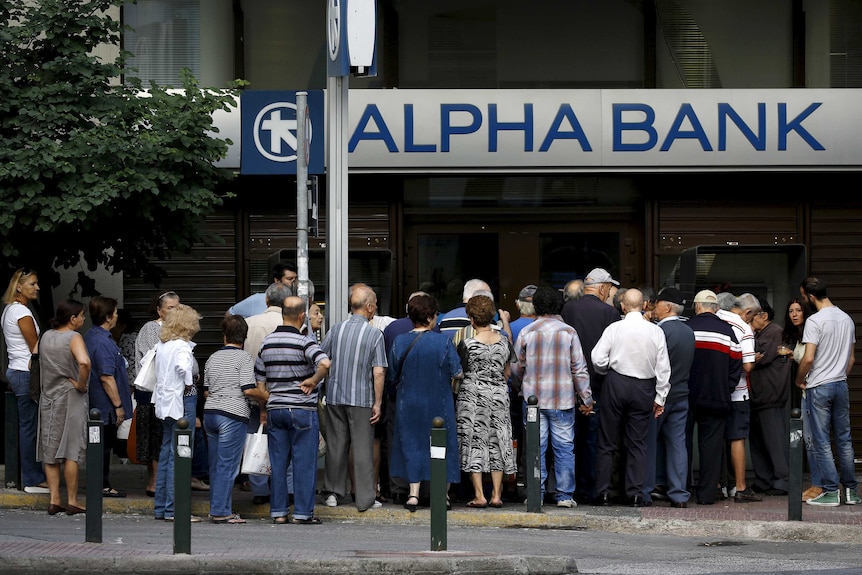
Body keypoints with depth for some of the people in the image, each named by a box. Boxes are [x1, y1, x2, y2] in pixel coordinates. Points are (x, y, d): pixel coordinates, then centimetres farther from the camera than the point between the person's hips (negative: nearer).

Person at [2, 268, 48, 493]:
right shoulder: (22, 313, -15)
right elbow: (35, 349, -11)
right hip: (26, 373, -10)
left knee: (27, 427, 11)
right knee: (30, 428, -6)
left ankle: (34, 476, 15)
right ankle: (34, 480, -2)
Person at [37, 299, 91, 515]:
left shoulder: (46, 337, 7)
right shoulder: (73, 338, -13)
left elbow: (40, 363, 19)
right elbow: (84, 362, -32)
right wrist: (81, 384, -16)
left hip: (48, 398, 6)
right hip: (70, 399, -6)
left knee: (50, 451, 8)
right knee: (71, 451, -1)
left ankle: (54, 500, 8)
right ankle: (72, 502, 1)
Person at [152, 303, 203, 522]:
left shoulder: (161, 345, 10)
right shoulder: (182, 346, -15)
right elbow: (183, 366, -34)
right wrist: (189, 384, -17)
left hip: (165, 403, 9)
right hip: (182, 402, -9)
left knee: (166, 454, 14)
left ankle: (160, 507, 18)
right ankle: (173, 509, -6)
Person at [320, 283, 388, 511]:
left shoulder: (336, 329, 2)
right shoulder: (374, 334, -9)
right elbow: (378, 373, -12)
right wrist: (378, 403, -6)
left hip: (334, 396, 3)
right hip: (361, 398, -3)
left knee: (336, 444, 12)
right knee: (363, 447, 2)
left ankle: (332, 492, 18)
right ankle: (365, 498, 4)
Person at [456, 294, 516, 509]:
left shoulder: (467, 344, -9)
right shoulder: (504, 342, 2)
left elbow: (459, 371, 3)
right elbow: (507, 374, 12)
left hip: (473, 395, -4)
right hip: (499, 395, 4)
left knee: (474, 443, 0)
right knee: (496, 443, 8)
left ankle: (479, 495, -4)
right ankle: (496, 495, 7)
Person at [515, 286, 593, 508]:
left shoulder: (526, 333, 0)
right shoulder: (569, 332, -2)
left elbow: (518, 367, 8)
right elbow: (579, 369, -2)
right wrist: (586, 398, 4)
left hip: (533, 397, 1)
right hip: (563, 398, -1)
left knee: (536, 446, 4)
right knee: (564, 447, 4)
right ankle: (565, 494, 4)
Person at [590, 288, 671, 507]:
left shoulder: (614, 328, -8)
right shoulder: (656, 331, -2)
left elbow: (598, 359, -9)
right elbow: (663, 368, 0)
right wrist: (660, 397, 8)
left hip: (616, 384, -1)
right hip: (644, 388, 1)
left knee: (607, 442, 7)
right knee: (637, 443, 8)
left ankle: (603, 492, 6)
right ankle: (635, 493, 4)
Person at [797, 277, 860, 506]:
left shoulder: (815, 321, -14)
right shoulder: (847, 319, 8)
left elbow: (808, 359, -19)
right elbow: (851, 358, 13)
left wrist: (799, 380, -4)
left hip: (819, 387, -6)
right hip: (841, 385, 6)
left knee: (821, 442, -1)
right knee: (844, 440, 11)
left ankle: (830, 491, -3)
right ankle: (850, 490, 12)